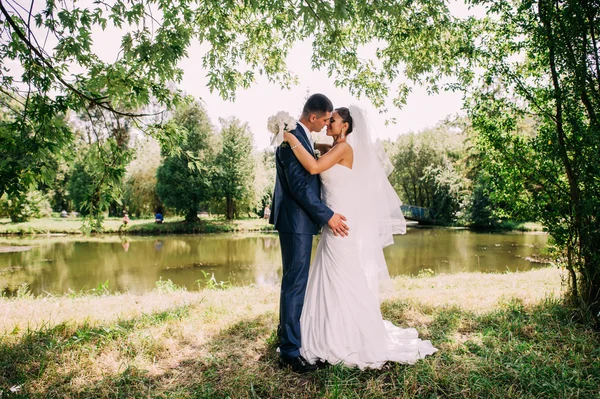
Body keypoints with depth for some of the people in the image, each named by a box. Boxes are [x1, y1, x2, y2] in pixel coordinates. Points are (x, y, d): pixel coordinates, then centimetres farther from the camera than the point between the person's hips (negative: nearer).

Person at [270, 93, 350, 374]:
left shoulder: (300, 137, 15)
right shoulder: (292, 138, -18)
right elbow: (298, 185, -23)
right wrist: (327, 216, -19)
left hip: (300, 220, 11)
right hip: (296, 220, -11)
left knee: (295, 280, 20)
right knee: (295, 283, -4)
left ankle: (286, 330, 37)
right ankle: (289, 351, 7)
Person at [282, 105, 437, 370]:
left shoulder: (345, 148, -13)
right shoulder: (335, 150, 16)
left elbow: (313, 167, -25)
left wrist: (293, 140, -19)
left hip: (343, 225, -9)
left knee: (345, 283, 0)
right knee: (331, 282, 14)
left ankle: (356, 342, 15)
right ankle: (336, 338, 27)